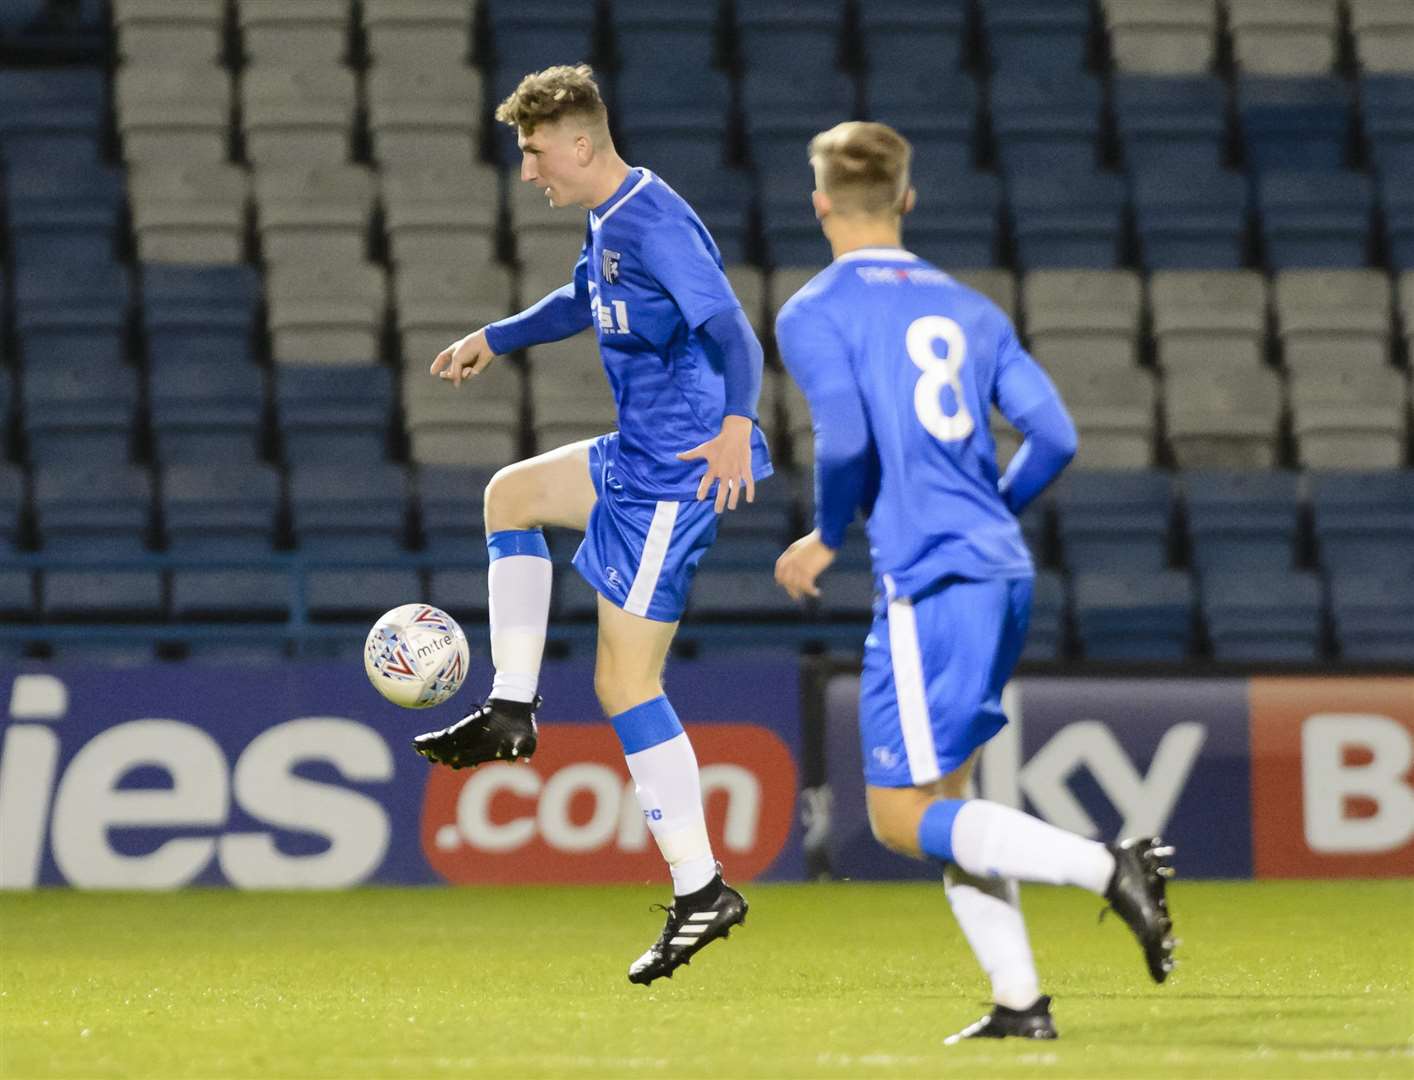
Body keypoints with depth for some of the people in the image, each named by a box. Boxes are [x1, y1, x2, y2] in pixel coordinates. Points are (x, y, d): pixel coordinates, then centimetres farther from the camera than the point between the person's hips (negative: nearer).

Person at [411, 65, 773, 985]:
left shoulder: (654, 226, -20)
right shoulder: (607, 220, 12)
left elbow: (731, 330, -31)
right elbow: (585, 302, 34)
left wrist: (735, 426, -47)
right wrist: (495, 340, 44)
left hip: (677, 474, -10)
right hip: (640, 456, 10)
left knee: (624, 683, -9)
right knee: (512, 493, 28)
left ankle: (702, 891, -7)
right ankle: (512, 713, 26)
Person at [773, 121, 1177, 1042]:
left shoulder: (813, 314, -2)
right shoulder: (969, 308, 16)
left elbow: (845, 438, -16)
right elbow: (1055, 436, 8)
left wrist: (827, 539, 1)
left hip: (929, 579, -7)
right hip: (1004, 576, 7)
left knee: (904, 817, -4)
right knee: (944, 798, 17)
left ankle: (1108, 867, -20)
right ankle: (1020, 1002, 10)